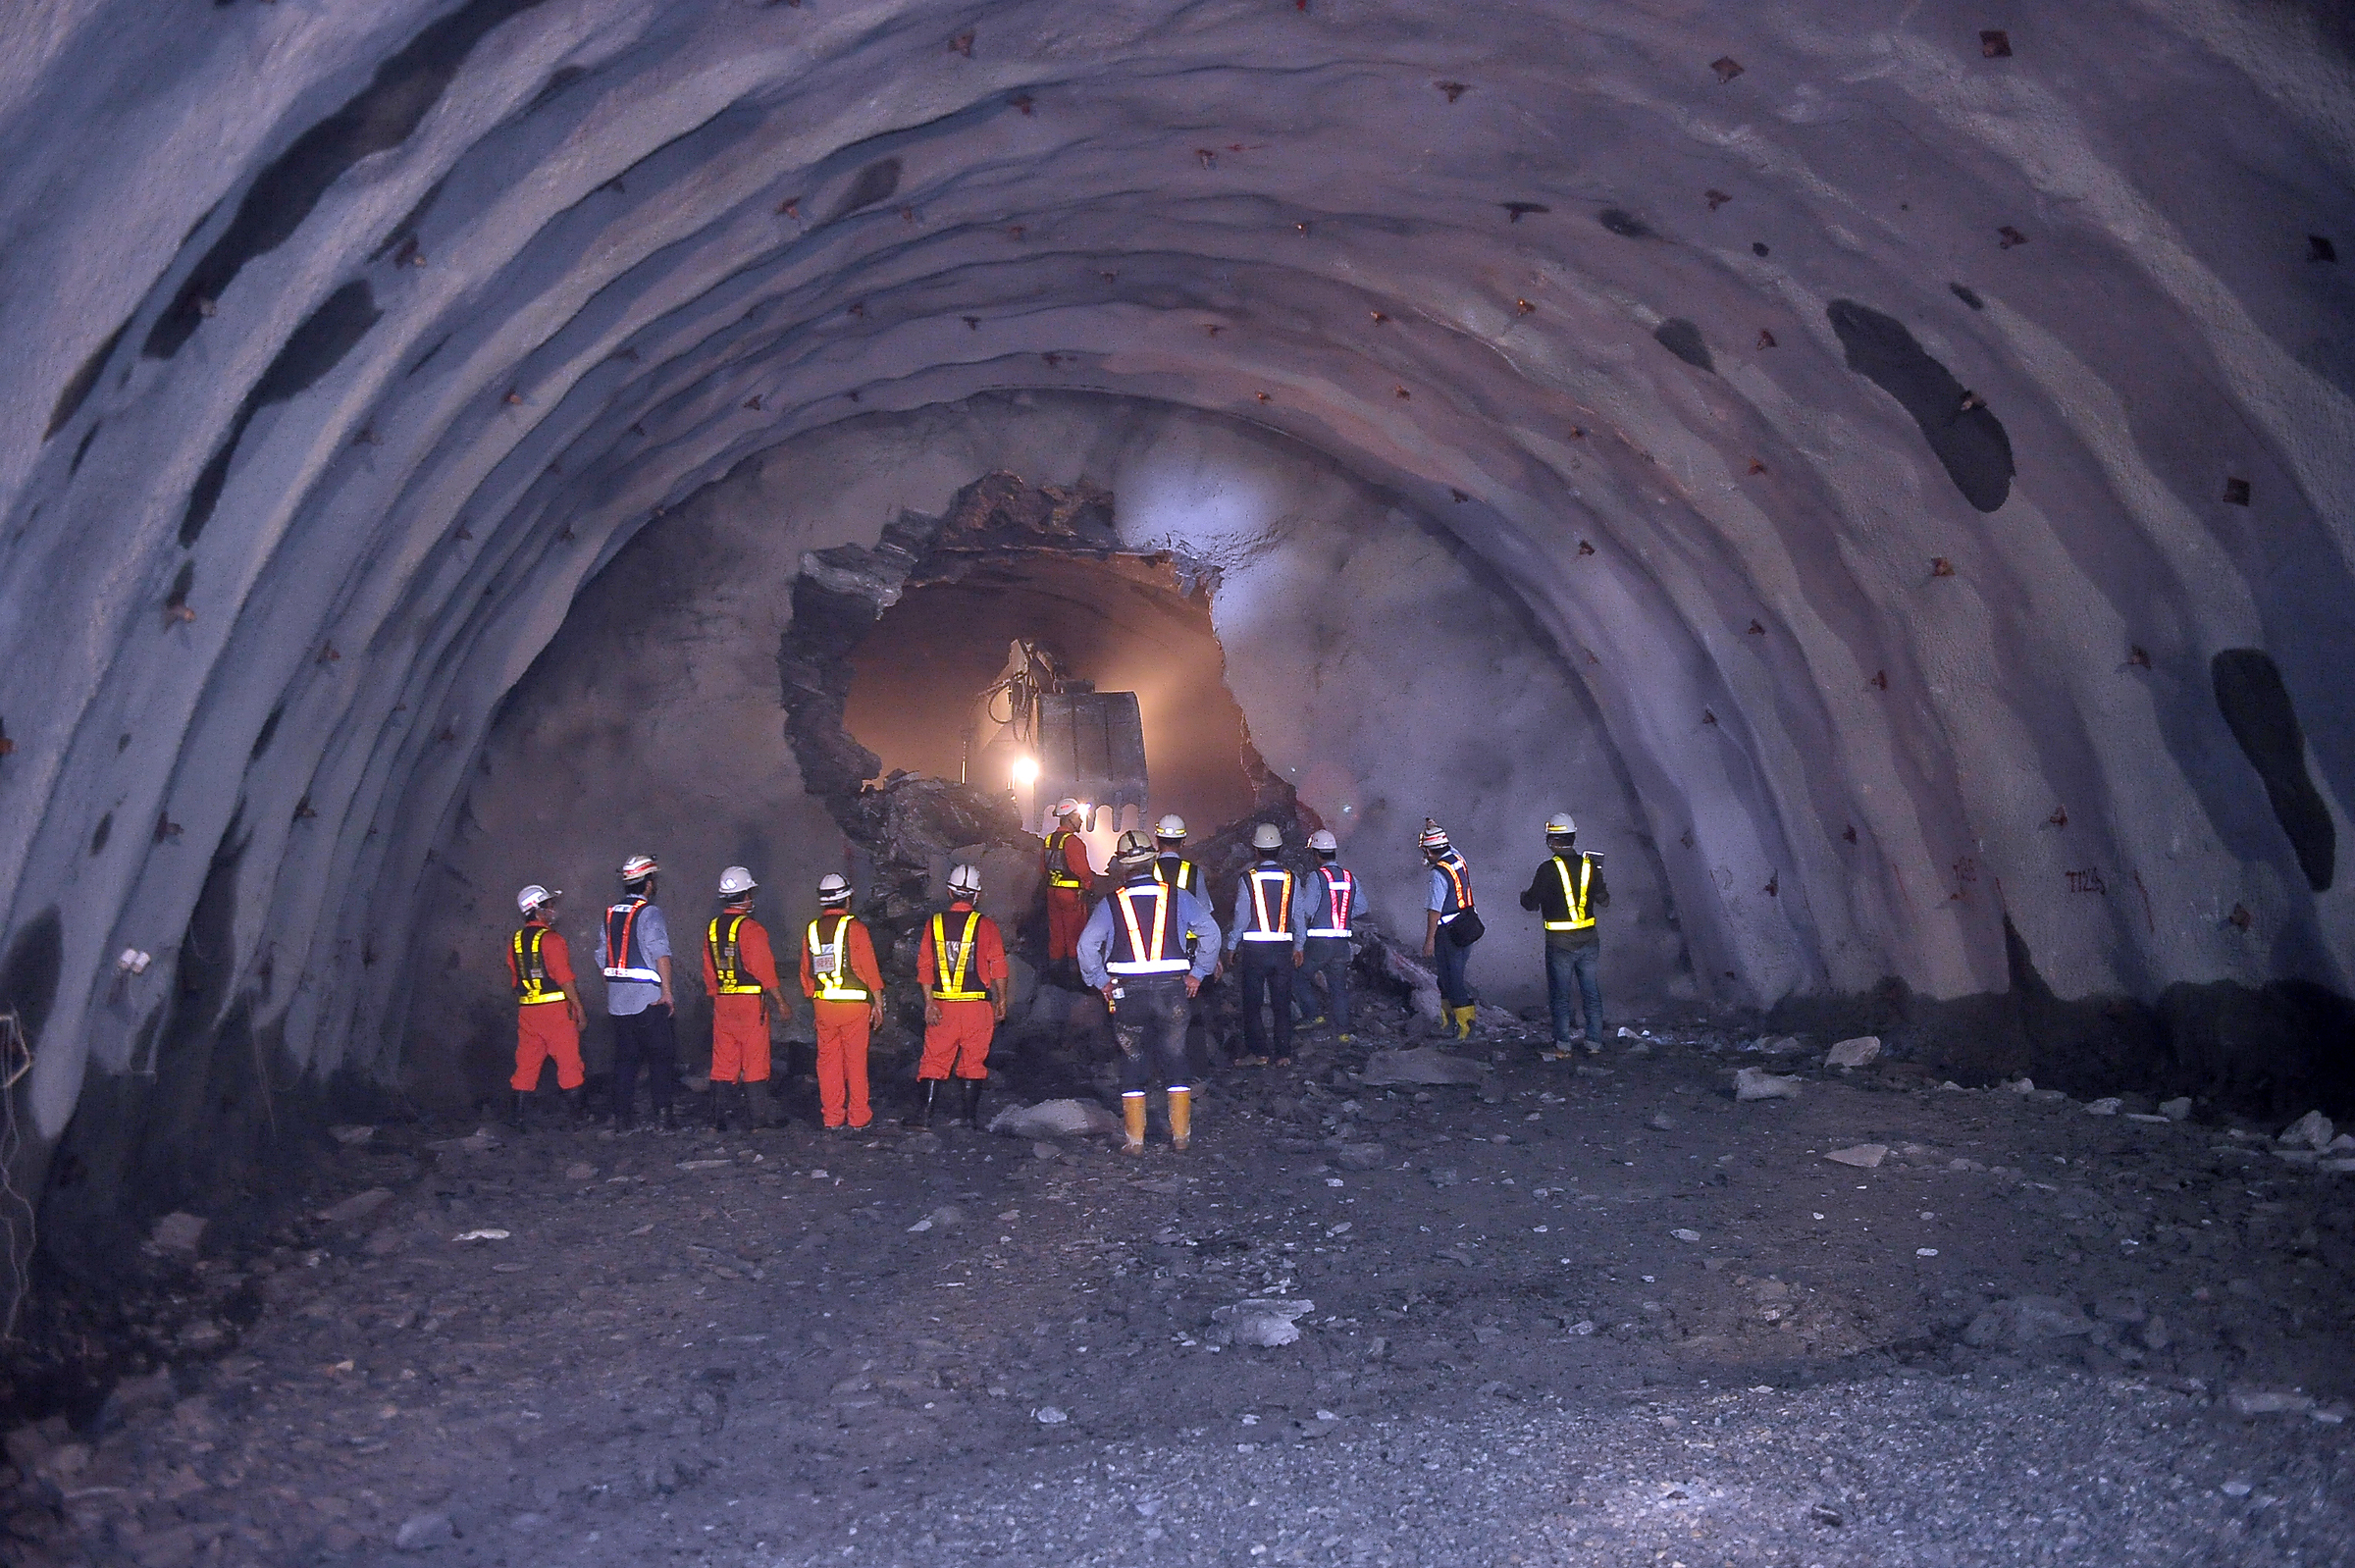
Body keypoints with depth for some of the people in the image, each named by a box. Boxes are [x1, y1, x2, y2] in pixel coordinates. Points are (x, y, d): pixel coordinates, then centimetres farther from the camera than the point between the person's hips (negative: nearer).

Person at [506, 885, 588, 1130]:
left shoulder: (515, 942, 8)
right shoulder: (550, 939, -13)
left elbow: (514, 978, 14)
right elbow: (565, 979, -14)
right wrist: (579, 1009, -8)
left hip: (527, 1010, 6)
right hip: (556, 1009, -6)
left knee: (527, 1063, 11)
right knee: (569, 1060, 3)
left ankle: (517, 1115, 12)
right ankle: (578, 1113, 8)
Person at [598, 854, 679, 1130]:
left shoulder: (610, 915, 12)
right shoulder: (649, 913, -9)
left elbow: (602, 958, 15)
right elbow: (661, 954, -17)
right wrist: (667, 991, -14)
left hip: (617, 999, 6)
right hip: (648, 997, -6)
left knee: (625, 1058, 10)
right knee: (661, 1055, 1)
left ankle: (621, 1117, 9)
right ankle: (661, 1113, -4)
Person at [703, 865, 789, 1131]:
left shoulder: (712, 929, 8)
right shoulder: (751, 929, -13)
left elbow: (708, 972, 13)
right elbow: (765, 970, -13)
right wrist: (781, 1002, -6)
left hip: (722, 1002, 6)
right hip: (751, 1001, -6)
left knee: (723, 1062, 9)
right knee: (755, 1061, 1)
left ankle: (719, 1119, 11)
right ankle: (758, 1116, 5)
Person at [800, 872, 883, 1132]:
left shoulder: (812, 930, 7)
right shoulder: (855, 927, -7)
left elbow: (806, 972, 12)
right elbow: (869, 968, -7)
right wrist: (878, 1002, 1)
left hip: (823, 1004, 4)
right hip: (855, 1003, -4)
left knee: (828, 1061, 10)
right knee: (855, 1061, 3)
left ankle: (832, 1117, 14)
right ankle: (859, 1118, 7)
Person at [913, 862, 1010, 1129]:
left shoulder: (934, 924, 1)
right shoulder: (985, 925, -5)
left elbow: (925, 967, -1)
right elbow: (998, 967, -2)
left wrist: (929, 1003, 1)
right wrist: (1001, 1001, 7)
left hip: (942, 1005, 1)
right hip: (977, 1005, -1)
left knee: (935, 1058, 9)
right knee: (973, 1059, 8)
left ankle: (925, 1112, 5)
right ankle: (970, 1114, 10)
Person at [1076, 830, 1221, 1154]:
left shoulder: (1111, 904, -2)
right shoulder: (1177, 897, 2)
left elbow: (1087, 945, -8)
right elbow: (1210, 932, -2)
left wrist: (1101, 982, 3)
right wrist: (1197, 973, 4)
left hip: (1128, 993, -1)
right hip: (1173, 989, 1)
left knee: (1133, 1064, 10)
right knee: (1175, 1060, 12)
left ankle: (1134, 1139, 11)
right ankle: (1181, 1135, 14)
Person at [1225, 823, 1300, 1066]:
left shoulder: (1248, 877, -9)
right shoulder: (1290, 878, 0)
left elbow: (1241, 917, -7)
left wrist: (1231, 946, 5)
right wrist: (1298, 947, 16)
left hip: (1254, 948, -3)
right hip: (1283, 948, 3)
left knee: (1252, 1003, 7)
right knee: (1282, 1004, 10)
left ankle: (1258, 1051, 5)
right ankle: (1284, 1053, 11)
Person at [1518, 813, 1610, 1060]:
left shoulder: (1548, 869, -15)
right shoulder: (1589, 865, -1)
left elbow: (1531, 903, -11)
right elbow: (1603, 901, 8)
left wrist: (1525, 896, 12)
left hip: (1560, 942, -4)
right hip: (1588, 940, 4)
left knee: (1560, 995, 7)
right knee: (1591, 993, 14)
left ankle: (1562, 1046, 9)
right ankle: (1594, 1042, 19)